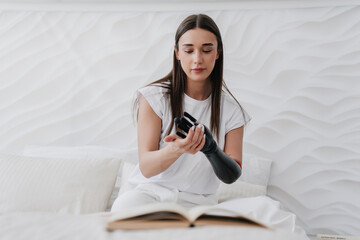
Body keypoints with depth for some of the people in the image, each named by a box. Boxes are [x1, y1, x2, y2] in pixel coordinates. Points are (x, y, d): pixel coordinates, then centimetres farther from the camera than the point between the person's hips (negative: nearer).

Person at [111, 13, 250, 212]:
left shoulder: (230, 110, 3)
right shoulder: (155, 98, -3)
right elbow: (146, 168, -11)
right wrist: (176, 149, -33)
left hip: (197, 201, 3)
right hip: (152, 191, -3)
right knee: (124, 205, -36)